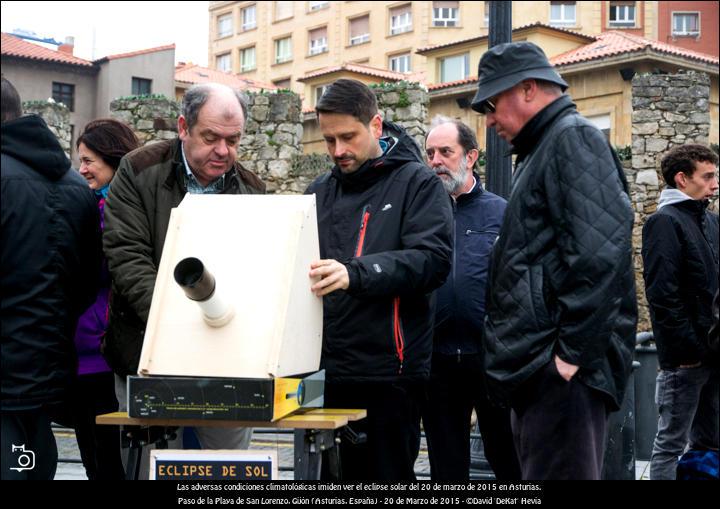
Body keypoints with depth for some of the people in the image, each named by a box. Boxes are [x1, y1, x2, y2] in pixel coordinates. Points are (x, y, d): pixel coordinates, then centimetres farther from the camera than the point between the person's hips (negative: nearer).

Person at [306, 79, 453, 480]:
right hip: (328, 371, 5)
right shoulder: (321, 191, 17)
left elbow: (434, 259, -15)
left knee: (388, 474, 2)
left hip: (389, 374, -5)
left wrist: (356, 273, -28)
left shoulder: (417, 183, -1)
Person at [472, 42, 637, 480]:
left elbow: (598, 254, -21)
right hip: (538, 365, 10)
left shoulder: (573, 139, -8)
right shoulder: (543, 150, 23)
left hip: (561, 366, -10)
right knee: (538, 472, 15)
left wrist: (573, 352, -22)